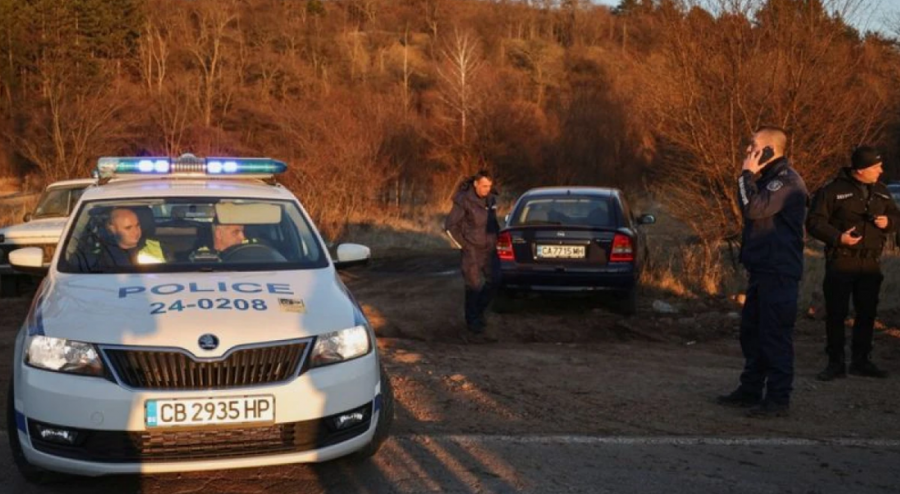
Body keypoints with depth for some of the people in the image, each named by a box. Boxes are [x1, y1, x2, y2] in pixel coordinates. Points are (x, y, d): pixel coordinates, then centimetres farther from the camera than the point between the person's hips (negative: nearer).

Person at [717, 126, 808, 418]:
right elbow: (750, 211, 20)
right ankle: (751, 390, 23)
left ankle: (778, 399, -1)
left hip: (779, 273, -10)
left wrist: (747, 175, -16)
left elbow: (754, 209, -25)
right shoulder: (769, 178, 17)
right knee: (751, 332, 14)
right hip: (762, 270, 10)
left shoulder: (787, 181, -15)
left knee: (775, 335, -7)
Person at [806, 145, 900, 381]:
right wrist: (838, 237, -21)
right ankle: (835, 362, 7)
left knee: (867, 313, 8)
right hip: (841, 262, -5)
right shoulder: (833, 190, -7)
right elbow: (815, 222, -8)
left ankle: (861, 361, 20)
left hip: (870, 263, 5)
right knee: (836, 313, -1)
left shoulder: (881, 191, 11)